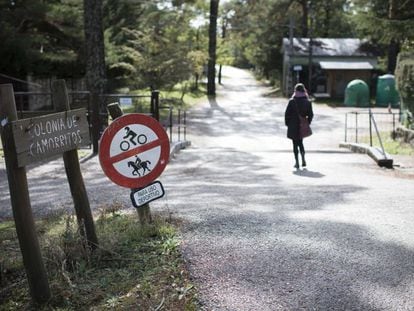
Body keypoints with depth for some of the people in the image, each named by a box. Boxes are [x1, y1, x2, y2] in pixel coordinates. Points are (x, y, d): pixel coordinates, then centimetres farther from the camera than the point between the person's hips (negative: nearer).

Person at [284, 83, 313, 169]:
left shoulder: (292, 101, -10)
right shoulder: (308, 102, -2)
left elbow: (287, 113, -9)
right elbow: (311, 115, 1)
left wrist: (287, 123, 3)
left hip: (293, 126, -3)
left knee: (295, 144, 5)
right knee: (300, 142, 20)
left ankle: (297, 162, 2)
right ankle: (303, 159, 7)